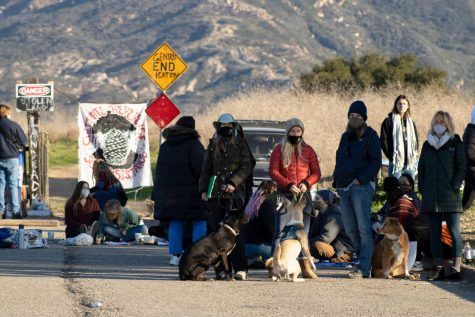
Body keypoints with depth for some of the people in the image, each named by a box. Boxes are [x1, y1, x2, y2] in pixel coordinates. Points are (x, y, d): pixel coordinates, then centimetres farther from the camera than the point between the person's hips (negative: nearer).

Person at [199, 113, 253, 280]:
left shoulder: (240, 144, 7)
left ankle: (240, 269, -11)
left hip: (234, 193, -4)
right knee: (216, 231, 0)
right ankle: (221, 268, 3)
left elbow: (246, 168, -1)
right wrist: (203, 189, 6)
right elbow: (206, 169, 17)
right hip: (215, 193, 4)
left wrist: (233, 182, -15)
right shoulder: (213, 145, 17)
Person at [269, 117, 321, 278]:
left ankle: (305, 266, 2)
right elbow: (273, 172, -3)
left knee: (303, 232, 2)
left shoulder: (308, 150, 13)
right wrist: (288, 185, -15)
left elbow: (316, 172, 10)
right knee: (281, 230, -6)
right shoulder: (279, 149, 5)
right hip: (284, 194, -2)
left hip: (303, 194, 2)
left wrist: (306, 183, -10)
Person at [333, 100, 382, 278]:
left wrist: (361, 179, -16)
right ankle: (365, 260, 14)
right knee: (350, 229, 6)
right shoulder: (346, 137, 21)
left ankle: (364, 268, -14)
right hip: (344, 188, 8)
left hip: (361, 187, -8)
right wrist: (337, 181, 10)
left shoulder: (370, 136, 0)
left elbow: (376, 162, -7)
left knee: (363, 228, -11)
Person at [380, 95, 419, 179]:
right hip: (396, 163, -5)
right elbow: (384, 142, -4)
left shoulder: (411, 123, 15)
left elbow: (416, 141, 19)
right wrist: (392, 157, -11)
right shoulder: (388, 121, 0)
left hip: (410, 163, 5)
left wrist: (414, 156, 4)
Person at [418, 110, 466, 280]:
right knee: (435, 232, 4)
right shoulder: (427, 145, 15)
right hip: (431, 196, 4)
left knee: (453, 231, -5)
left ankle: (456, 267, -8)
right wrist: (422, 187, 6)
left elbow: (462, 167, -1)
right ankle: (438, 267, 5)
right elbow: (421, 168, 18)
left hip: (450, 196, -4)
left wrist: (455, 186, -11)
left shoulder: (455, 144, 3)